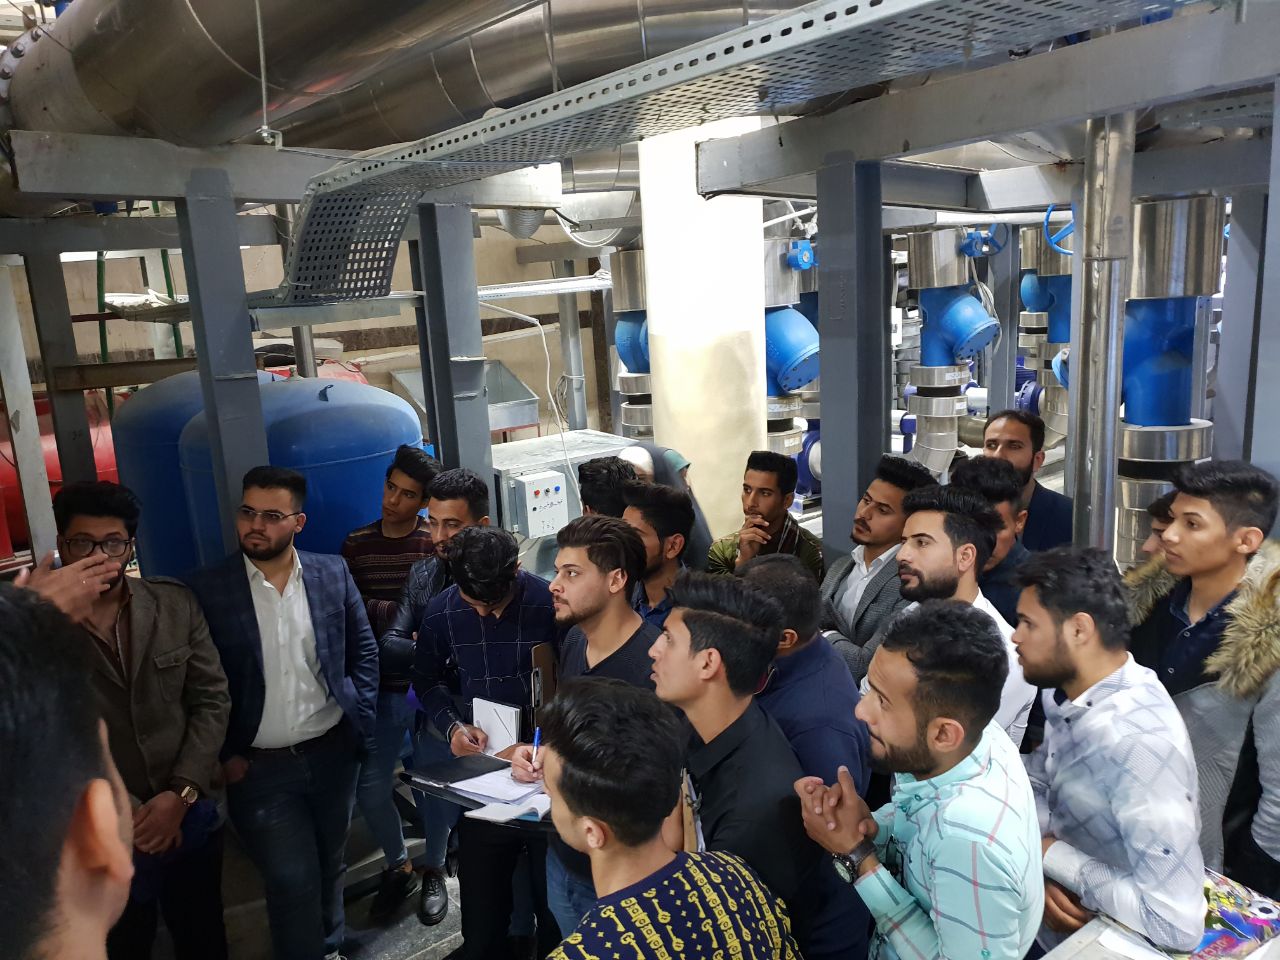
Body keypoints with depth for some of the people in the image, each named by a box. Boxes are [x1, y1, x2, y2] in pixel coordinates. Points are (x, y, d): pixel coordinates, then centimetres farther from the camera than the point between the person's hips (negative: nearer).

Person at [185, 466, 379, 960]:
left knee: (329, 867, 19)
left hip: (333, 753, 3)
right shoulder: (206, 589, -10)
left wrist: (359, 721, 0)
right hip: (258, 767, -3)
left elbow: (364, 651, 5)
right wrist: (223, 755, -6)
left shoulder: (333, 572, -3)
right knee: (293, 881, -1)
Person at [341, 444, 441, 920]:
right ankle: (399, 865, 31)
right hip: (383, 685, 3)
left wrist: (376, 610, -13)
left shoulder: (436, 544, -8)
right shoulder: (356, 545, 4)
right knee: (370, 785, 5)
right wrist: (403, 615, -14)